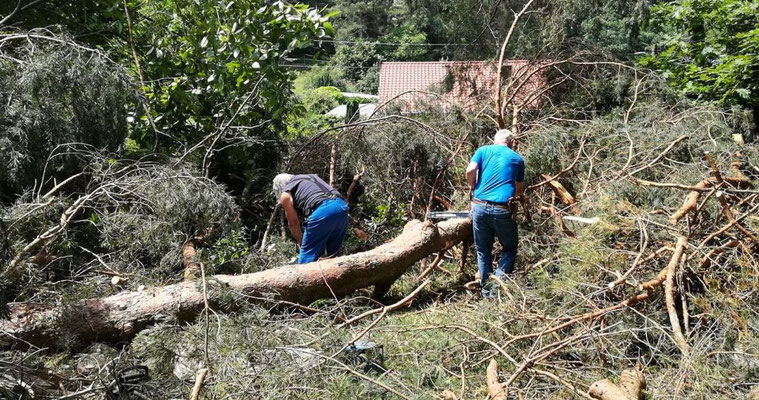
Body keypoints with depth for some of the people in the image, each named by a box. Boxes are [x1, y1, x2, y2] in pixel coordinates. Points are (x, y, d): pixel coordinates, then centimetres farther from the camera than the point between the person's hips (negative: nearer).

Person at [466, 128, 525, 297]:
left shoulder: (483, 150, 11)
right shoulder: (517, 159, 13)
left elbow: (470, 170, -6)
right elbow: (520, 190, 19)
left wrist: (473, 188, 11)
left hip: (480, 206, 2)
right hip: (502, 210, -1)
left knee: (483, 251, 16)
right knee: (509, 249, 15)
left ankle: (486, 290, 19)